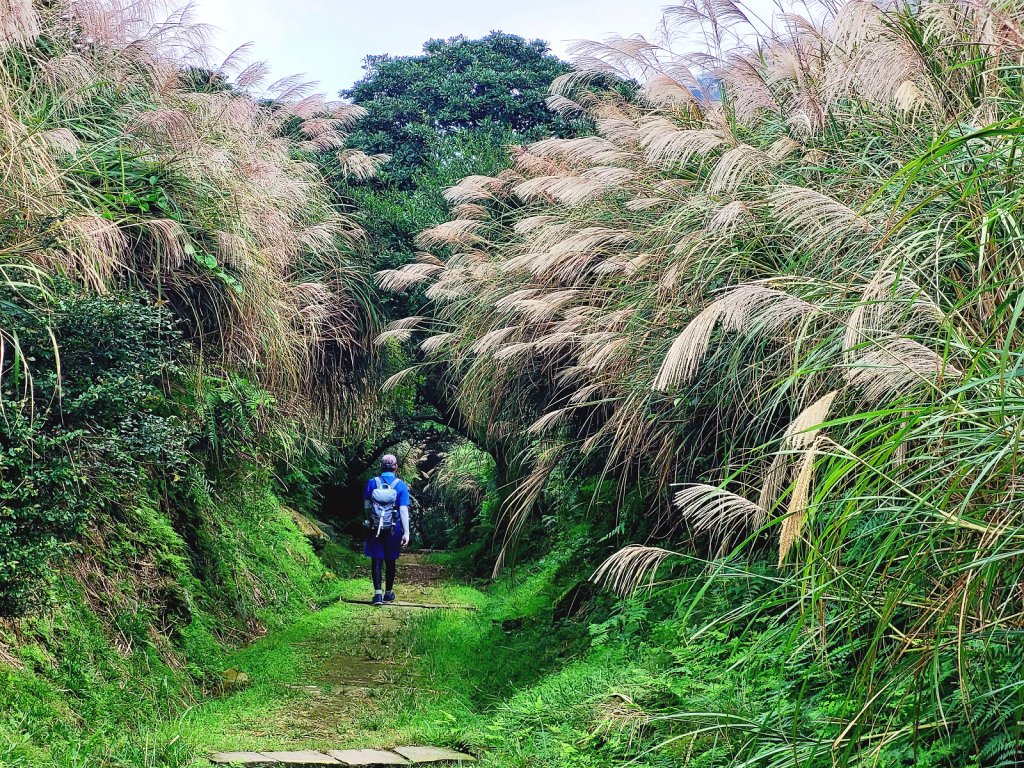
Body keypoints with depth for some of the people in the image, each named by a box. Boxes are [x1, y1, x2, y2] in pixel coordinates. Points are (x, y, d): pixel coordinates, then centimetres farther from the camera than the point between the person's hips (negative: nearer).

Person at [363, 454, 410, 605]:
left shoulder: (371, 483, -3)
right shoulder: (401, 486, -6)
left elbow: (366, 506, 3)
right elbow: (404, 510, -12)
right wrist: (406, 533, -12)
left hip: (375, 529, 0)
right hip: (393, 529, 0)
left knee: (376, 560, 2)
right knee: (390, 561, 13)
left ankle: (378, 593, -9)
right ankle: (388, 593, 24)